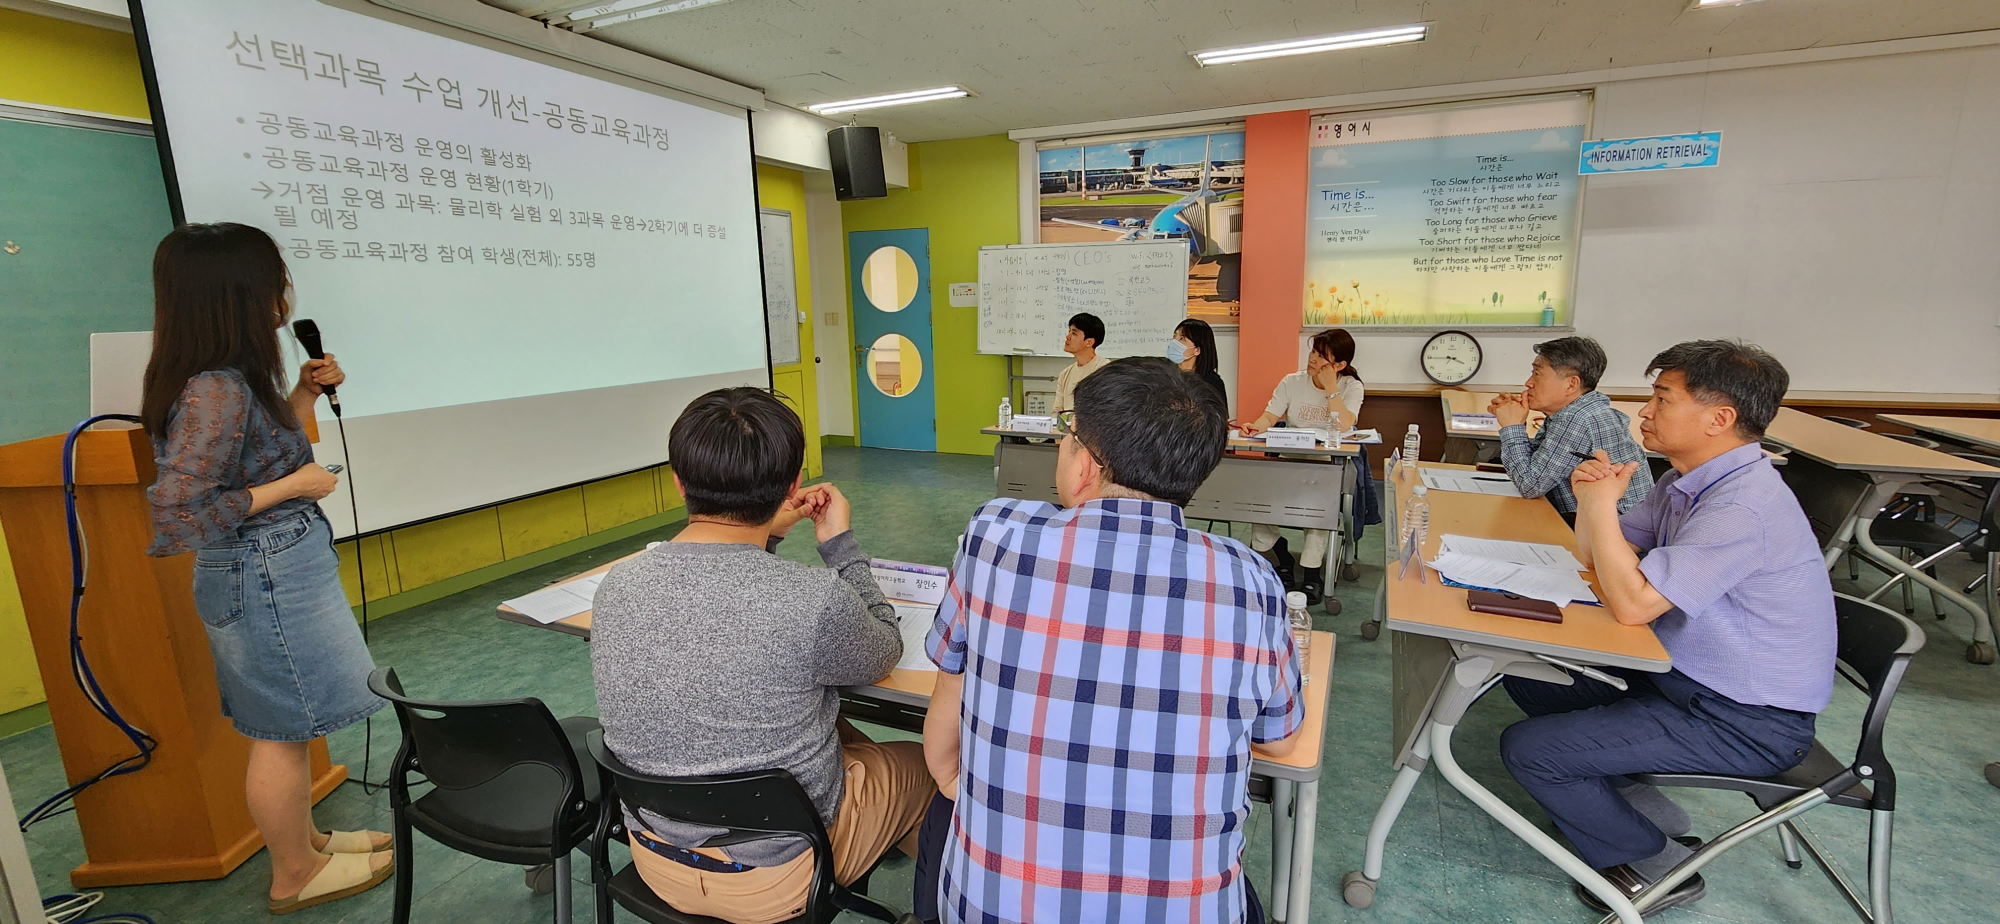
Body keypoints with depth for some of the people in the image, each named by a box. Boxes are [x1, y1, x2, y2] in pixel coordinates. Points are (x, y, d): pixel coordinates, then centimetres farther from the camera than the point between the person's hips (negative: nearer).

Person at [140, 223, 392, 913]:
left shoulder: (233, 378, 4)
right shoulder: (215, 392, -25)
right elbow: (174, 521, -27)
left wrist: (304, 394, 9)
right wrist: (292, 486, -20)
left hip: (280, 570, 10)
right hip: (264, 577, -10)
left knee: (287, 726, 22)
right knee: (283, 732, 7)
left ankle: (303, 839, 40)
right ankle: (295, 876, 27)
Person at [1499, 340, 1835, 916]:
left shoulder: (1743, 507, -27)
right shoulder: (1690, 481, 4)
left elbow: (1633, 603, -30)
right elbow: (1593, 557, 10)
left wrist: (1600, 504, -22)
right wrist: (1592, 500, -10)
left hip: (1745, 722, -10)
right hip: (1683, 673, 10)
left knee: (1527, 748, -15)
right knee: (1529, 677, 11)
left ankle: (1657, 863, 8)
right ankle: (1631, 802, 15)